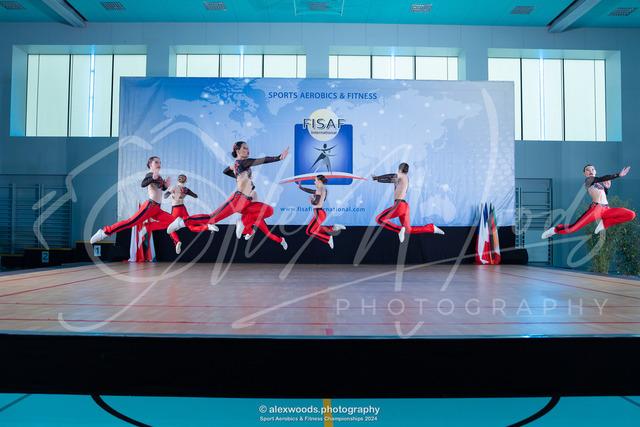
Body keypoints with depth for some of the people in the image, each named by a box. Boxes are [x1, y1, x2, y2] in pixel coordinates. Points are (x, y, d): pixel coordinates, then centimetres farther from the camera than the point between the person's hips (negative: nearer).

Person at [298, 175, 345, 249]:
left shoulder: (319, 189, -16)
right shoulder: (324, 189, 13)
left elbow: (316, 202, -24)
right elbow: (311, 191, 23)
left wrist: (311, 201, -2)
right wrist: (301, 187, 26)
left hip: (318, 214, -10)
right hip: (321, 212, 10)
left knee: (309, 232, 0)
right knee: (316, 231, 18)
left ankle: (328, 238, -7)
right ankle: (334, 227, 5)